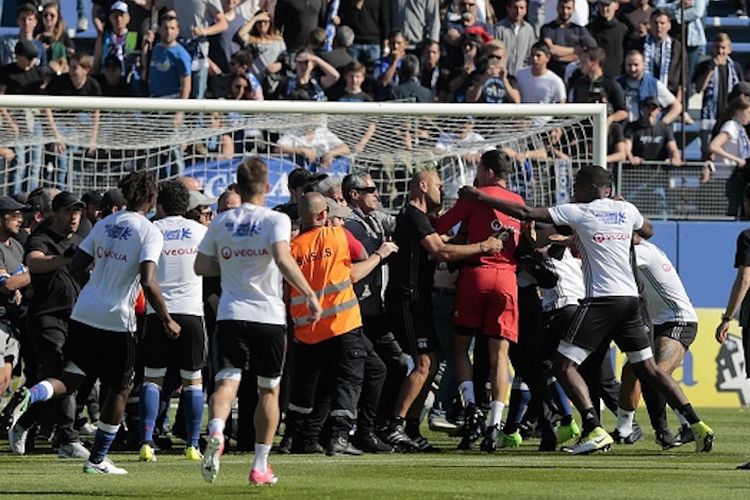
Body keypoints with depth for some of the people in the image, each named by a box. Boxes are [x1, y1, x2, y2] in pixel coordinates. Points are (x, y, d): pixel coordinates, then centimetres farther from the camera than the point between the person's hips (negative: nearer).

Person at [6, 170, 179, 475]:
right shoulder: (149, 233, -8)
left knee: (71, 380, 11)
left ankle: (27, 398, -20)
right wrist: (166, 320, -9)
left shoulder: (105, 224, 10)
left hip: (83, 313, 5)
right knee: (121, 388, 12)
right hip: (116, 320, -5)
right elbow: (148, 282, -20)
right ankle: (98, 459, 15)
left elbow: (76, 268, 10)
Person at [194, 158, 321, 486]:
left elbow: (201, 267, 11)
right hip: (269, 316, -2)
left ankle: (216, 431, -40)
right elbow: (283, 260, -21)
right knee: (269, 389, 13)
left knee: (228, 380, -7)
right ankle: (260, 466, 15)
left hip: (231, 315, 2)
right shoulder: (275, 220, -5)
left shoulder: (221, 222, 7)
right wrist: (309, 295, -18)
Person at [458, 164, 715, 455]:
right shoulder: (626, 210, 12)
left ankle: (594, 429, -17)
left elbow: (526, 213, -4)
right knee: (648, 369, 13)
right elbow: (648, 231, 35)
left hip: (601, 300, -6)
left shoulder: (579, 212, -3)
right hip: (630, 298, 6)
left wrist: (479, 197, 2)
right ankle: (697, 425, 5)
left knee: (565, 365, -2)